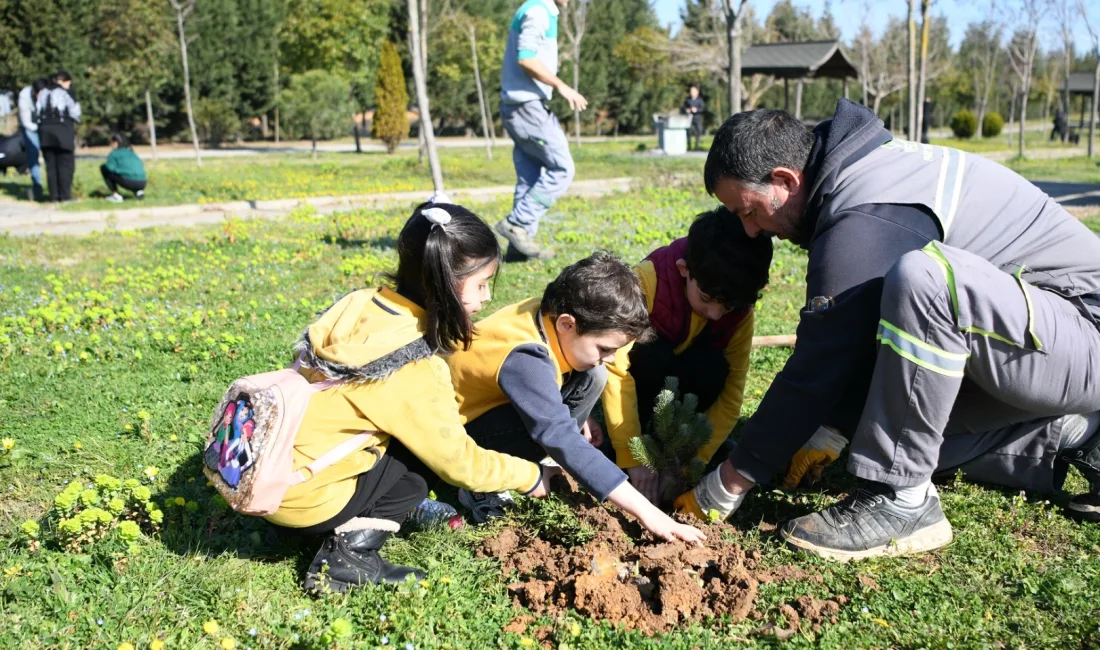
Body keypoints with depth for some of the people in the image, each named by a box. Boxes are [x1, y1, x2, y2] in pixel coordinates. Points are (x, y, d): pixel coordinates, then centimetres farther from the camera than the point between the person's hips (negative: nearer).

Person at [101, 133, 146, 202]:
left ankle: (116, 195, 9)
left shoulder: (114, 153, 6)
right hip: (142, 184, 6)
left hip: (128, 182, -6)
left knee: (103, 168, 14)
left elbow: (110, 167, -5)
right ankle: (138, 191, 10)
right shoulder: (131, 152, 23)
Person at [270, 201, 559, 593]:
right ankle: (348, 557, -5)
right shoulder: (413, 372, -23)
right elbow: (458, 462, -12)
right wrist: (531, 476, 2)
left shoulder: (364, 304, -5)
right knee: (411, 486, 9)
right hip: (294, 492, -7)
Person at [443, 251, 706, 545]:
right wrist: (646, 512, -40)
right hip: (457, 427, -8)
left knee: (593, 377, -8)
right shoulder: (526, 360, -36)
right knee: (551, 429, -35)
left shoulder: (553, 314, -13)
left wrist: (580, 418, 3)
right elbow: (564, 441, -40)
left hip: (499, 402, 8)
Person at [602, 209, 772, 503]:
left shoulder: (740, 313, -20)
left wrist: (698, 458, -29)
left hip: (680, 377, 3)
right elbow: (616, 369, -37)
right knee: (653, 355, -36)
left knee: (714, 370, -30)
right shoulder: (647, 281, -34)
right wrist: (632, 457, -38)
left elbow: (730, 392, -19)